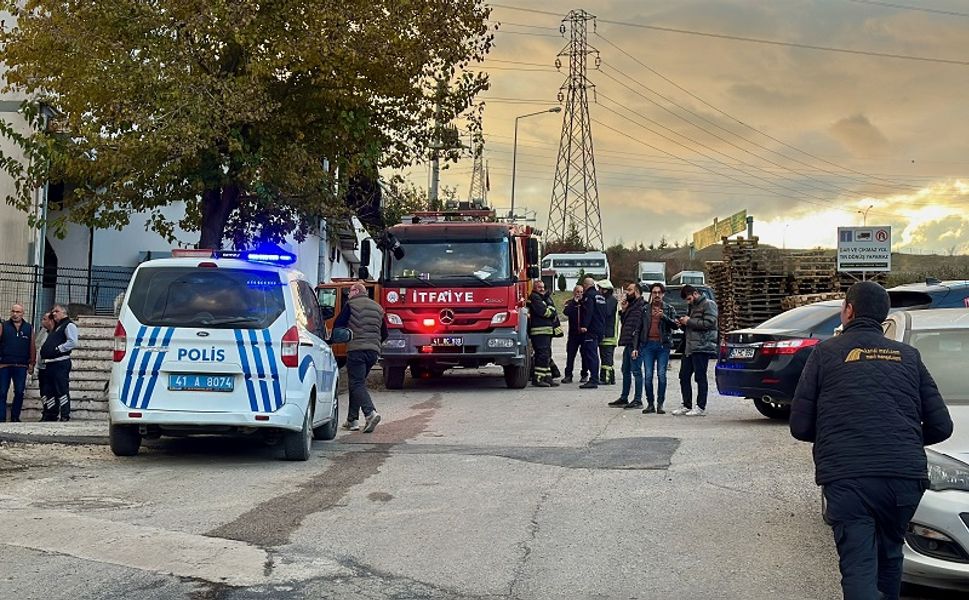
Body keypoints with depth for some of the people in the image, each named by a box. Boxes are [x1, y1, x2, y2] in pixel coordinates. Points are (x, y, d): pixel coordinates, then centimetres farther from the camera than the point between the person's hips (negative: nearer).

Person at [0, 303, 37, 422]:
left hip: (21, 366, 1)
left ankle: (15, 417, 12)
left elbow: (32, 347, 9)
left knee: (19, 392, 2)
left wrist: (32, 363, 5)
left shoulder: (29, 328, 10)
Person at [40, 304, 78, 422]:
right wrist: (44, 352, 14)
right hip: (50, 363, 10)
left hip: (61, 363, -10)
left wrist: (58, 349, -17)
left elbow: (73, 342, -18)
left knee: (62, 390, -10)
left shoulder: (69, 325, -5)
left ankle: (65, 416, -9)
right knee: (51, 390, 11)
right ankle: (51, 415, 17)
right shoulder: (55, 328, 25)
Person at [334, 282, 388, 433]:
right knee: (358, 383, 16)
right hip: (374, 351, 6)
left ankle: (370, 413, -29)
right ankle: (352, 420, 15)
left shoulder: (351, 305, 0)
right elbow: (384, 333, 21)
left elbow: (337, 325, -4)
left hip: (356, 350, -6)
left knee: (357, 384, -8)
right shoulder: (378, 308, 20)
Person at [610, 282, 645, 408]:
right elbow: (623, 322, 22)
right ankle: (624, 398, 23)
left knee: (636, 371, -6)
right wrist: (624, 310, 7)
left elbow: (639, 328, -19)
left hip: (634, 345, -10)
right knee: (626, 371, 15)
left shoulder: (640, 306, -13)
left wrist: (635, 347, -23)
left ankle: (638, 400, -2)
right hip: (628, 343, 10)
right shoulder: (631, 305, 18)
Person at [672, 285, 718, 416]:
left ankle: (701, 407, 0)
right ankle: (687, 406, 14)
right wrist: (683, 324, 10)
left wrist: (689, 322, -11)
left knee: (700, 377, -5)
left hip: (701, 347, -9)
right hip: (689, 348, 9)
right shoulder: (692, 307, 24)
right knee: (684, 376, 7)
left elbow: (709, 323, -16)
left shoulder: (708, 304, -3)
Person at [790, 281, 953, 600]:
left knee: (859, 568, -6)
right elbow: (941, 426, 13)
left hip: (847, 479, -3)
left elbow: (800, 426, 6)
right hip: (906, 477, 3)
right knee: (889, 557, 23)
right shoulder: (908, 356, 16)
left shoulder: (825, 353, 8)